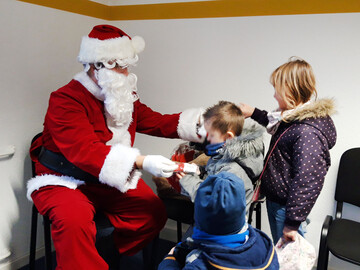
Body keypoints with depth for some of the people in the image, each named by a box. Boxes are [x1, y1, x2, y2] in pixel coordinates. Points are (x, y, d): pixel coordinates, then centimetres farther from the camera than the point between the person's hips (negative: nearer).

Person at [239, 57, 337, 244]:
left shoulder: (308, 132, -28)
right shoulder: (294, 119, 3)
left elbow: (307, 182, -31)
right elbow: (274, 124, 28)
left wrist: (292, 223, -27)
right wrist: (254, 113, 26)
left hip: (286, 207, -10)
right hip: (275, 200, 10)